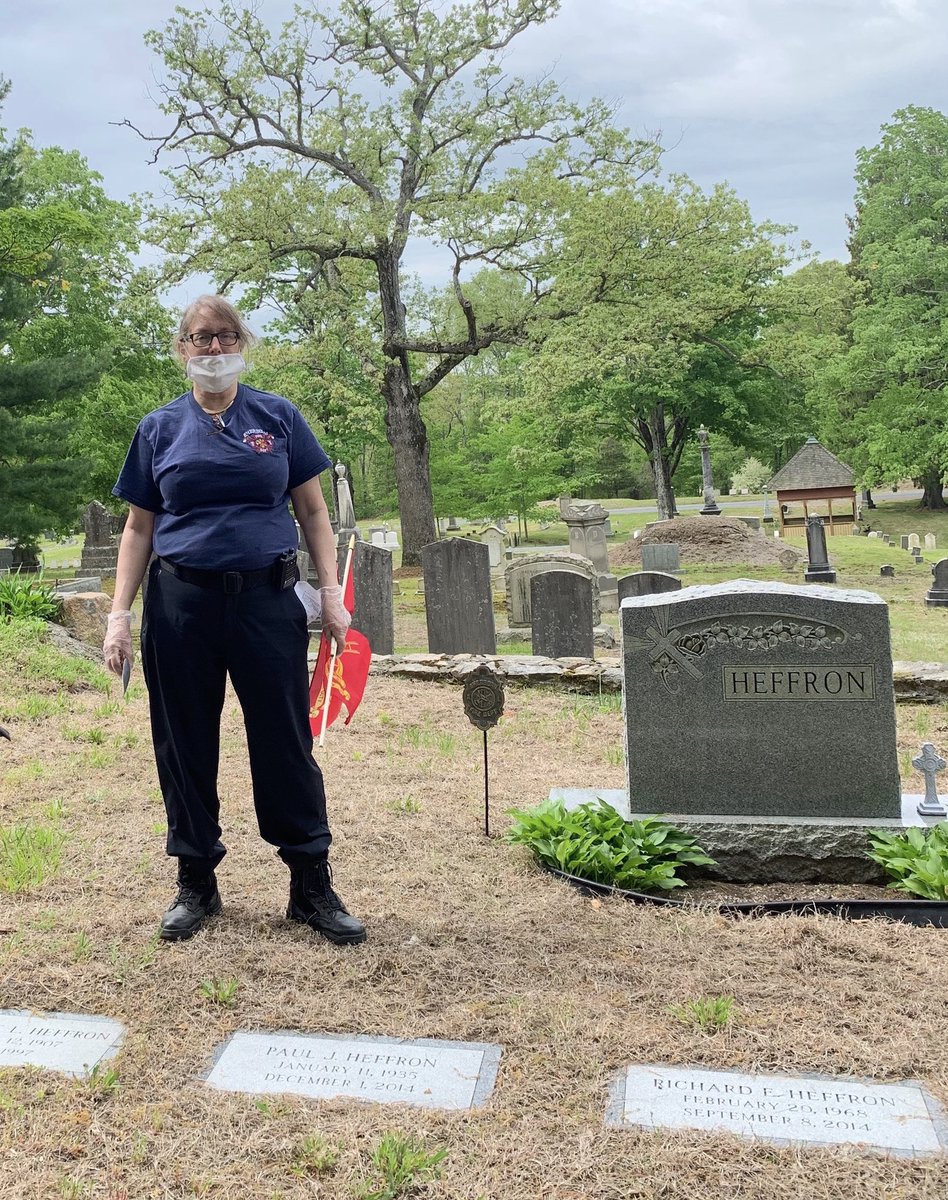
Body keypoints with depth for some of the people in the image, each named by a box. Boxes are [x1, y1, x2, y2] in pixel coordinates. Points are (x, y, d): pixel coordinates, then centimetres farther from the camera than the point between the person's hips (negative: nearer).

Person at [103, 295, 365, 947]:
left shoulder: (279, 417, 6)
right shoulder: (160, 428, 9)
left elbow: (313, 510, 8)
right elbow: (139, 528, 10)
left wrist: (332, 590, -2)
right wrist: (120, 613, 2)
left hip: (267, 599, -1)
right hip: (181, 604, 2)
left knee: (286, 742, 2)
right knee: (186, 745, 8)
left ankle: (312, 886, 14)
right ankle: (196, 882, 25)